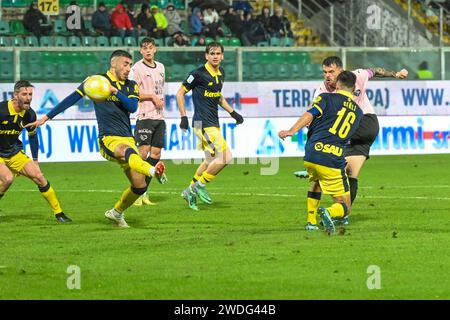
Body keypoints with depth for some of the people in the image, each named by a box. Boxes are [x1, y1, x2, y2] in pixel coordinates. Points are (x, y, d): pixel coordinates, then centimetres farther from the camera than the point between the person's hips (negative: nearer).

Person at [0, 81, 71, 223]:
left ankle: (58, 213, 5)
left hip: (14, 153, 5)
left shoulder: (29, 114, -7)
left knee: (39, 176, -5)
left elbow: (32, 136, 11)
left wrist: (35, 161, 10)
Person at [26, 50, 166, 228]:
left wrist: (115, 91, -16)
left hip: (127, 139, 6)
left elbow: (133, 106, -3)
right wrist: (46, 117, 7)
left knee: (140, 187, 0)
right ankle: (154, 171, -72)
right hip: (108, 139, -6)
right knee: (129, 152, -40)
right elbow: (72, 98, 8)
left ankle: (117, 212, 26)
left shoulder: (131, 86, 16)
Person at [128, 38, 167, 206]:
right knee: (144, 152, -13)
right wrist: (152, 97, -12)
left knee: (156, 153, 4)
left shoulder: (160, 67, 15)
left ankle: (144, 192, 10)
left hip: (159, 116, 7)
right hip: (145, 116, -7)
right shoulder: (137, 68, -7)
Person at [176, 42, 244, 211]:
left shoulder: (221, 73, 11)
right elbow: (180, 93, -7)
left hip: (214, 124, 9)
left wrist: (232, 112, 20)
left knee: (211, 161, 15)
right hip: (203, 123, -9)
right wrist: (183, 117, -12)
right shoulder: (199, 74, -13)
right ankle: (200, 184, 0)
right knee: (224, 157, -15)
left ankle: (191, 191, 27)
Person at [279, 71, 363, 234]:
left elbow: (309, 115, -12)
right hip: (334, 162, -1)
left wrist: (291, 131, -22)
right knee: (345, 206, 4)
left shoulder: (327, 98, 6)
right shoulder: (358, 112, 19)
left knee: (315, 183, 36)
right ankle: (329, 212, -30)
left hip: (312, 155, 1)